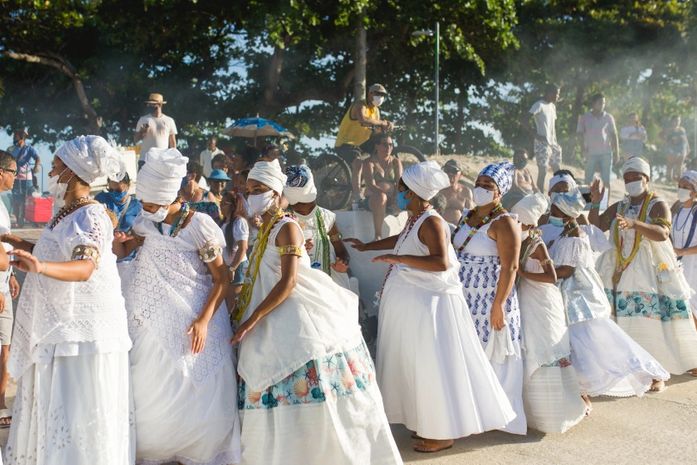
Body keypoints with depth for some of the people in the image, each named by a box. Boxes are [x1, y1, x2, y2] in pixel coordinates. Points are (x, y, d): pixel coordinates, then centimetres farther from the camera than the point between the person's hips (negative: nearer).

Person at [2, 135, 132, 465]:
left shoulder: (91, 214, -16)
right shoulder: (68, 212, 12)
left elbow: (85, 267, -31)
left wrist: (41, 267, -48)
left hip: (84, 329, -10)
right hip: (58, 325, 10)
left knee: (80, 414, -3)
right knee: (53, 410, 18)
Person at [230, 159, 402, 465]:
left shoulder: (286, 227, -10)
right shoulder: (266, 229, 16)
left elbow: (288, 282, -19)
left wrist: (252, 319, -21)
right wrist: (242, 308, 11)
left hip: (296, 317, -8)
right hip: (272, 322, 8)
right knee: (281, 400, 10)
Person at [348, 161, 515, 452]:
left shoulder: (431, 222, -19)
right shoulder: (415, 219, 10)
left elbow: (442, 262, -30)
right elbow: (402, 240, 30)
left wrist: (400, 259, -28)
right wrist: (366, 246, 38)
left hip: (430, 304, -10)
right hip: (413, 303, 10)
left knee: (434, 367, -2)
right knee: (415, 364, 16)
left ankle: (443, 433, 9)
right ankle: (427, 421, 30)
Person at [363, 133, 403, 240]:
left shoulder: (396, 162, 10)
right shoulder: (369, 162, -1)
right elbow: (371, 185, -15)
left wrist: (397, 196, -25)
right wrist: (385, 193, -32)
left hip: (392, 200, 3)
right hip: (373, 198, -3)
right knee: (381, 197, -40)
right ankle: (378, 236, -37)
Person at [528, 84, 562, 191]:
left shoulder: (553, 106, 16)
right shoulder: (539, 105, -10)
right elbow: (526, 119, -19)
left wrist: (555, 142, 13)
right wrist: (536, 134, -20)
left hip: (552, 143, 9)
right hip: (542, 143, -9)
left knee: (557, 169, 9)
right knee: (543, 170, -8)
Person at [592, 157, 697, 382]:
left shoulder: (658, 205, -1)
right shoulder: (618, 207, 14)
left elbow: (662, 233, -20)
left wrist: (635, 224, -36)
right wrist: (595, 202, -4)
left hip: (650, 273, -4)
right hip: (622, 275, 4)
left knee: (653, 323, -6)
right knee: (625, 324, 1)